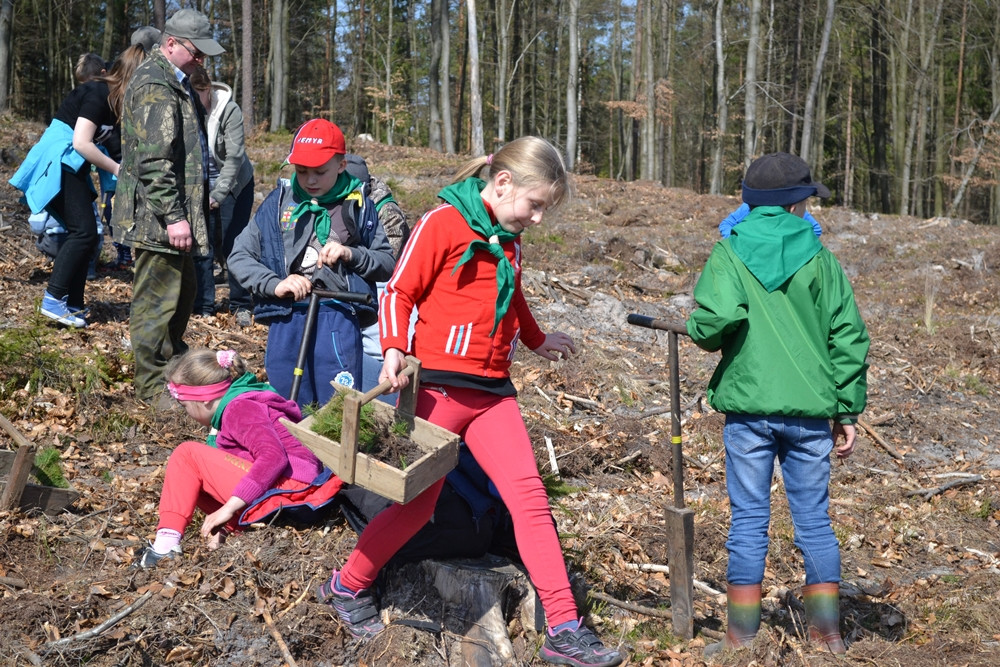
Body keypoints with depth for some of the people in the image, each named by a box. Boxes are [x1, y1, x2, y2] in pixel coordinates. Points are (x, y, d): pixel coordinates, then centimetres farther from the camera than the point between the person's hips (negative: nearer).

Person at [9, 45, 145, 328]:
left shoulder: (113, 97, 11)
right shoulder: (98, 94, -17)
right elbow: (81, 143, -23)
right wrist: (117, 169, -16)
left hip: (69, 164, 10)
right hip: (59, 161, -10)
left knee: (83, 234, 8)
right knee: (84, 232, -15)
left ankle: (72, 305, 10)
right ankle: (53, 300, -15)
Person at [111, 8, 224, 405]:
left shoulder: (174, 82, 18)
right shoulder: (154, 85, -16)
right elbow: (154, 160, -24)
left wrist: (186, 213, 28)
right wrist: (173, 216, -25)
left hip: (174, 214, 11)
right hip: (155, 217, -11)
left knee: (182, 294, 20)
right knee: (157, 302, -4)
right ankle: (153, 388, 5)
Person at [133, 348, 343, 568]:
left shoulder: (240, 408, -9)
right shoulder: (236, 404, 22)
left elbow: (273, 456, -24)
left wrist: (229, 508, -23)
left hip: (287, 490, -11)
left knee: (187, 454, -8)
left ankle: (166, 544, -13)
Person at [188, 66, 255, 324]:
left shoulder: (229, 110, -23)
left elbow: (234, 157, -26)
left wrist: (218, 194, -34)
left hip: (234, 183, -2)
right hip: (200, 185, 2)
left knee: (233, 245, -1)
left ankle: (240, 306, 11)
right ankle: (203, 307, 8)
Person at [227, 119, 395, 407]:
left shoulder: (358, 205, 7)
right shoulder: (280, 201, 8)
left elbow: (388, 263, 10)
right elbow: (239, 256, 7)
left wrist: (352, 254, -9)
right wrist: (274, 284, -10)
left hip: (339, 321, -2)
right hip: (286, 317, 2)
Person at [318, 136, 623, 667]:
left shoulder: (508, 239, 14)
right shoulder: (444, 224, -9)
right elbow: (400, 292, -8)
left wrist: (537, 340, 42)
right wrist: (394, 350, -22)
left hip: (493, 389, 7)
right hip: (439, 386, -6)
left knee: (529, 494, -3)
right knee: (417, 502, 3)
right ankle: (347, 586, 27)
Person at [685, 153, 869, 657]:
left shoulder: (730, 252, -2)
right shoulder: (819, 258, 4)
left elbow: (718, 317, -19)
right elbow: (848, 337, 2)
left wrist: (699, 332, 5)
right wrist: (847, 411, 7)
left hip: (748, 407, -1)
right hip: (810, 410, 1)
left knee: (749, 520, 6)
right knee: (814, 521, 10)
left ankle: (742, 638, 11)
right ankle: (828, 635, 16)